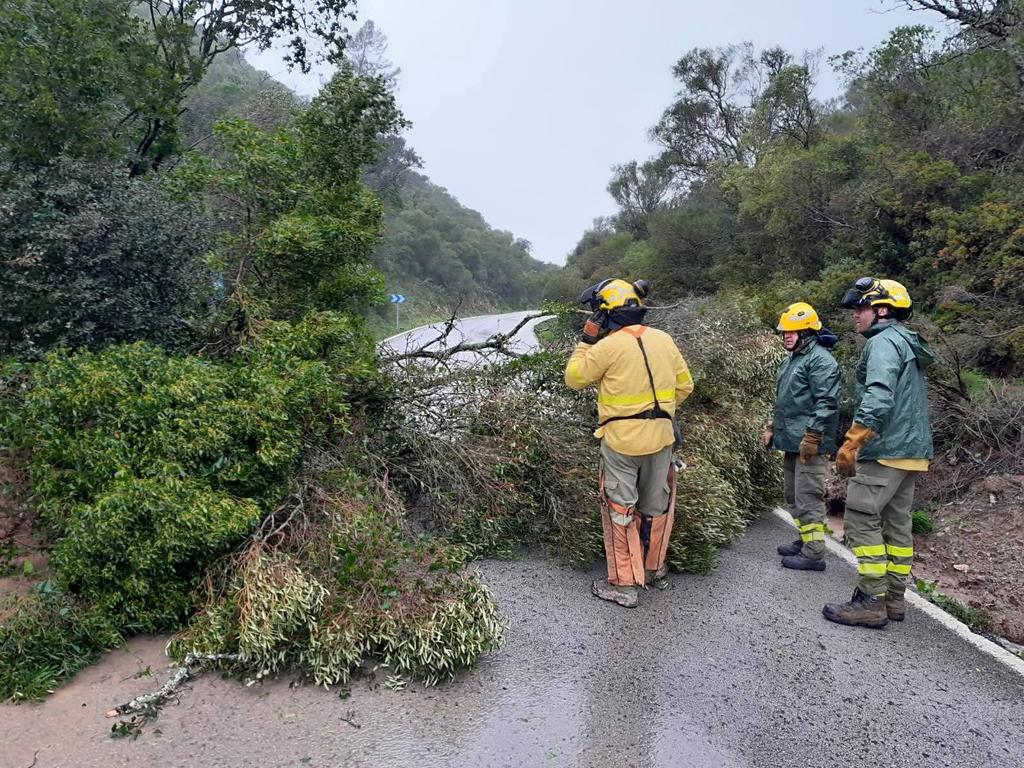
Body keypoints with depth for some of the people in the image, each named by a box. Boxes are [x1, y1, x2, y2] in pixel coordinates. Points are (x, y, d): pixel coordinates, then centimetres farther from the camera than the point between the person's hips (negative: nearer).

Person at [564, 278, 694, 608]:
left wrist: (586, 341, 2)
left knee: (620, 509, 6)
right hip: (661, 438, 6)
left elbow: (573, 379, -3)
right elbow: (684, 386, 10)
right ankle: (654, 569, 35)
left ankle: (624, 584, 11)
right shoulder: (663, 340, 3)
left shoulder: (608, 346, -15)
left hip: (621, 442, -5)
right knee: (656, 505, 19)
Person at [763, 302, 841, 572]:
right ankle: (805, 540, 29)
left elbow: (826, 403, -20)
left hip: (808, 445, -10)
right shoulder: (790, 359, 18)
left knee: (808, 497, -6)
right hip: (791, 442, 10)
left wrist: (812, 437, -23)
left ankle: (814, 553, 0)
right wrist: (772, 428, 23)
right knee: (793, 495, 17)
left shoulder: (820, 360, -13)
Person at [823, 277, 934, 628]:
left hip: (885, 451, -10)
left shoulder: (883, 342, -11)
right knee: (897, 523, 12)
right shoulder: (908, 344, 21)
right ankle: (893, 599, 19)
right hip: (911, 451, 10)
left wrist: (850, 445, -25)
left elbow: (878, 399, -24)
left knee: (862, 520, -7)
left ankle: (872, 602, -4)